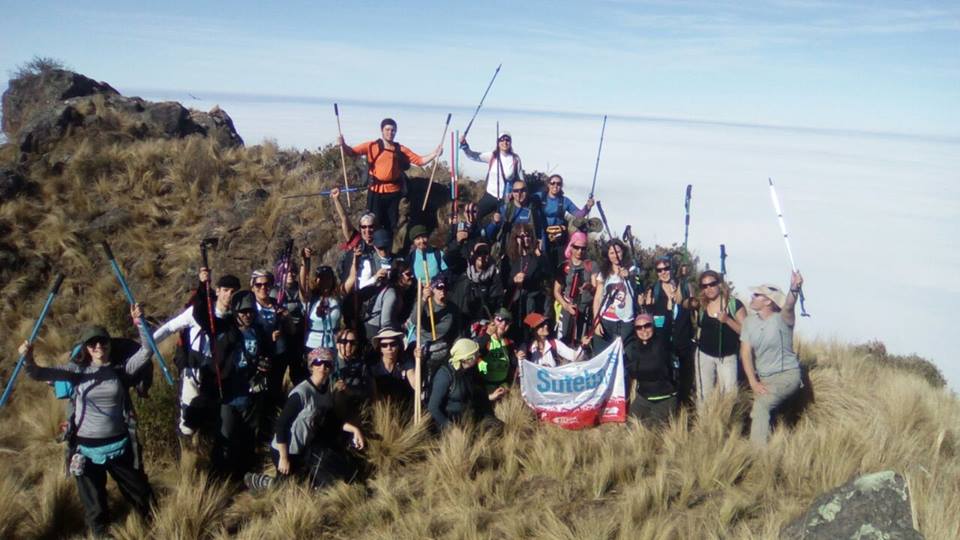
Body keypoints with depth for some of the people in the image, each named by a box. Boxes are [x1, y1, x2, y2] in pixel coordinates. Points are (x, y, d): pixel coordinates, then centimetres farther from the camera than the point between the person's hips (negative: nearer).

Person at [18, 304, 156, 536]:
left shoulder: (122, 367, -1)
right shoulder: (77, 370, -2)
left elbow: (147, 351, -13)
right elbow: (40, 374, -12)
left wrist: (139, 323, -26)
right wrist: (28, 360, -33)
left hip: (119, 445, 1)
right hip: (87, 449, -1)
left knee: (141, 494, 17)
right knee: (94, 506, 10)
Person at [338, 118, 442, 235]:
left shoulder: (401, 149, 8)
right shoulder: (371, 146, 2)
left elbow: (420, 161, 7)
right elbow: (352, 152, -4)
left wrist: (435, 154, -7)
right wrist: (343, 145, -24)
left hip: (394, 192, 2)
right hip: (376, 191, -2)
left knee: (392, 225, 10)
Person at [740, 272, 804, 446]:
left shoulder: (781, 319, -16)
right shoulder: (750, 321, -1)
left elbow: (789, 306, -40)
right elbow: (746, 352, -5)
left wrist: (794, 289, -62)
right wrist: (753, 382, -14)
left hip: (786, 375, -7)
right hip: (763, 377, 7)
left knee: (761, 406, -26)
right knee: (757, 414, 14)